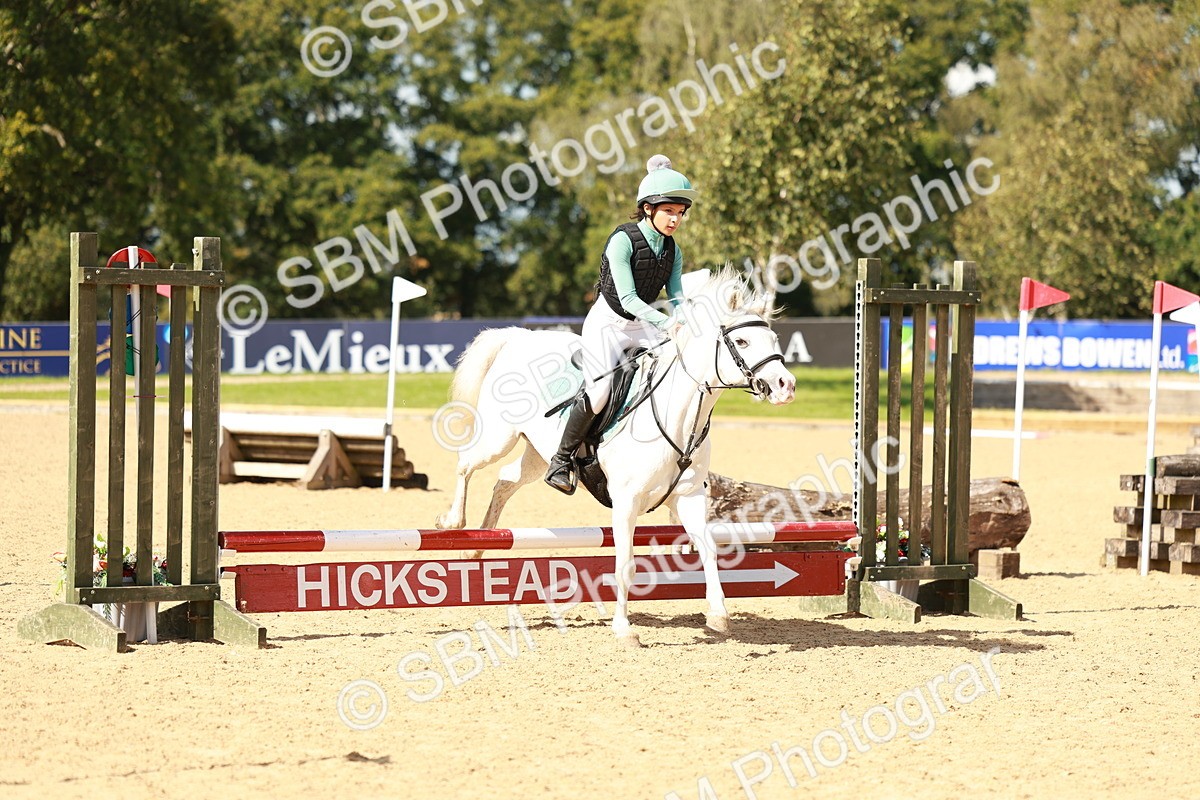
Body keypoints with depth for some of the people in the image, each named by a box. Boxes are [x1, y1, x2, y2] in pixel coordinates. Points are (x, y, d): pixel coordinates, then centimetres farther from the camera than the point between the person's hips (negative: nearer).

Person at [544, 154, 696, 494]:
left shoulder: (673, 250, 1)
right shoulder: (622, 241, -20)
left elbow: (677, 296, -1)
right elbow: (627, 298, -27)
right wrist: (668, 323, -37)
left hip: (643, 325, 7)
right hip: (608, 323, -7)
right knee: (599, 392, -24)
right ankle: (562, 459, -4)